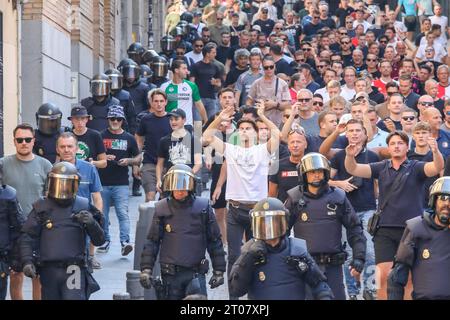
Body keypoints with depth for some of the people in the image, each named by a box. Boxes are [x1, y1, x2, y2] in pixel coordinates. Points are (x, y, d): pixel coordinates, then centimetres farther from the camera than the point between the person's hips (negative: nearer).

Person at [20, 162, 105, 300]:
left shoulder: (83, 207, 4)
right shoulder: (41, 208, 5)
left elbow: (99, 240, 6)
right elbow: (27, 238, 5)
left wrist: (92, 223, -13)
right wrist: (27, 261, -9)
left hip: (74, 270, -2)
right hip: (49, 270, 2)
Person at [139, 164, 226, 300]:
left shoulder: (203, 207, 1)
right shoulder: (162, 209, 3)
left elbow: (215, 241, 6)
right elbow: (152, 241, 7)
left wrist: (219, 271, 5)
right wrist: (146, 269, -1)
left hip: (196, 273, -1)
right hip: (170, 273, 1)